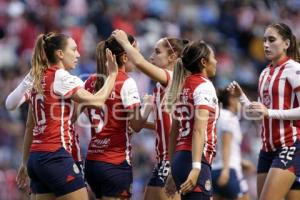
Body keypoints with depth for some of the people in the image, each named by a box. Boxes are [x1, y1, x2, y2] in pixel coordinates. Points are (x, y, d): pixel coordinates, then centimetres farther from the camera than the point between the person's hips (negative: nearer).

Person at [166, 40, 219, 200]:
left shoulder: (184, 86, 16)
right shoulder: (204, 86, -8)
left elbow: (174, 132, 19)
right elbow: (199, 129, -19)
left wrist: (173, 171, 24)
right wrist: (196, 168, -26)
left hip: (180, 157, 9)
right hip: (194, 160, -9)